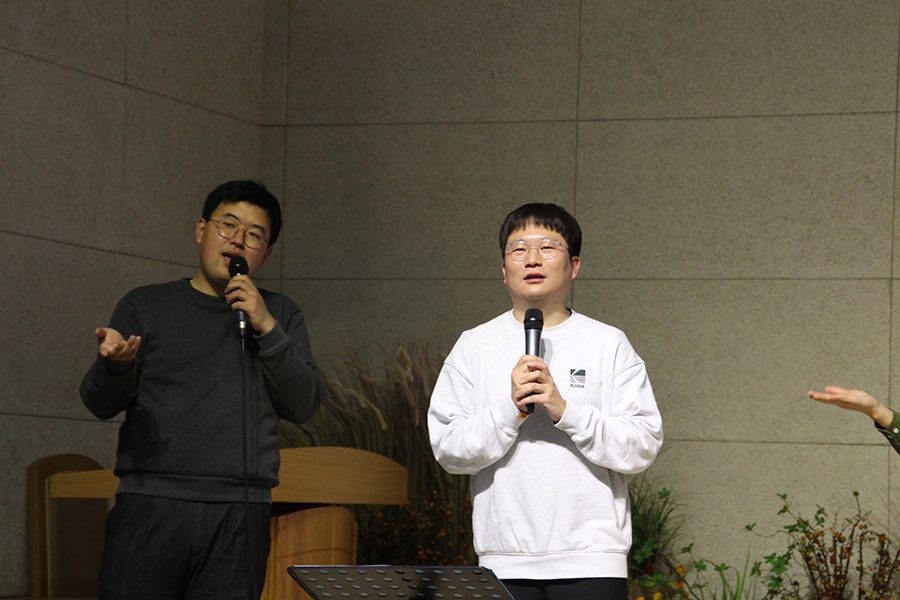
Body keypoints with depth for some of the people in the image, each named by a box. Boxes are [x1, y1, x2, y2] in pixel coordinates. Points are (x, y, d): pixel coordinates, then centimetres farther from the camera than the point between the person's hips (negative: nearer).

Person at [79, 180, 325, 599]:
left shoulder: (279, 315, 18)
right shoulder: (145, 306, 13)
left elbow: (303, 405, 7)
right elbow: (101, 404, 8)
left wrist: (267, 329, -4)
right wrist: (114, 364, -15)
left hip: (239, 516, 1)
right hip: (151, 502, -1)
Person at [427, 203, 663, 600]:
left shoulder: (609, 346, 5)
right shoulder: (474, 347, 8)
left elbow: (643, 447, -3)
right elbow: (448, 449, 1)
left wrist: (565, 410, -14)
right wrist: (511, 408, -14)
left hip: (591, 560, -1)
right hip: (505, 561, 1)